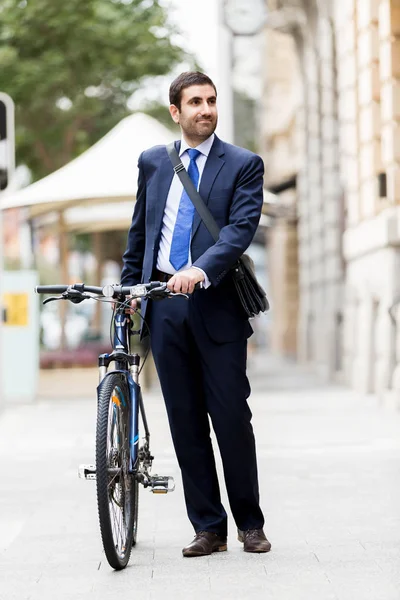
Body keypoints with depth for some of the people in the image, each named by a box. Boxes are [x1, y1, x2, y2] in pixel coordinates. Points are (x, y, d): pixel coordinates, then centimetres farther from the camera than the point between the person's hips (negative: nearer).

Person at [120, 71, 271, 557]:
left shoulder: (243, 165, 1)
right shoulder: (152, 162, 14)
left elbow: (241, 228, -12)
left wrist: (200, 269, -27)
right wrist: (128, 288, 15)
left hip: (217, 304, -3)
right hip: (164, 307, 3)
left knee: (232, 417, -1)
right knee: (185, 422, 5)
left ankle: (250, 524, 14)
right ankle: (208, 528, 12)